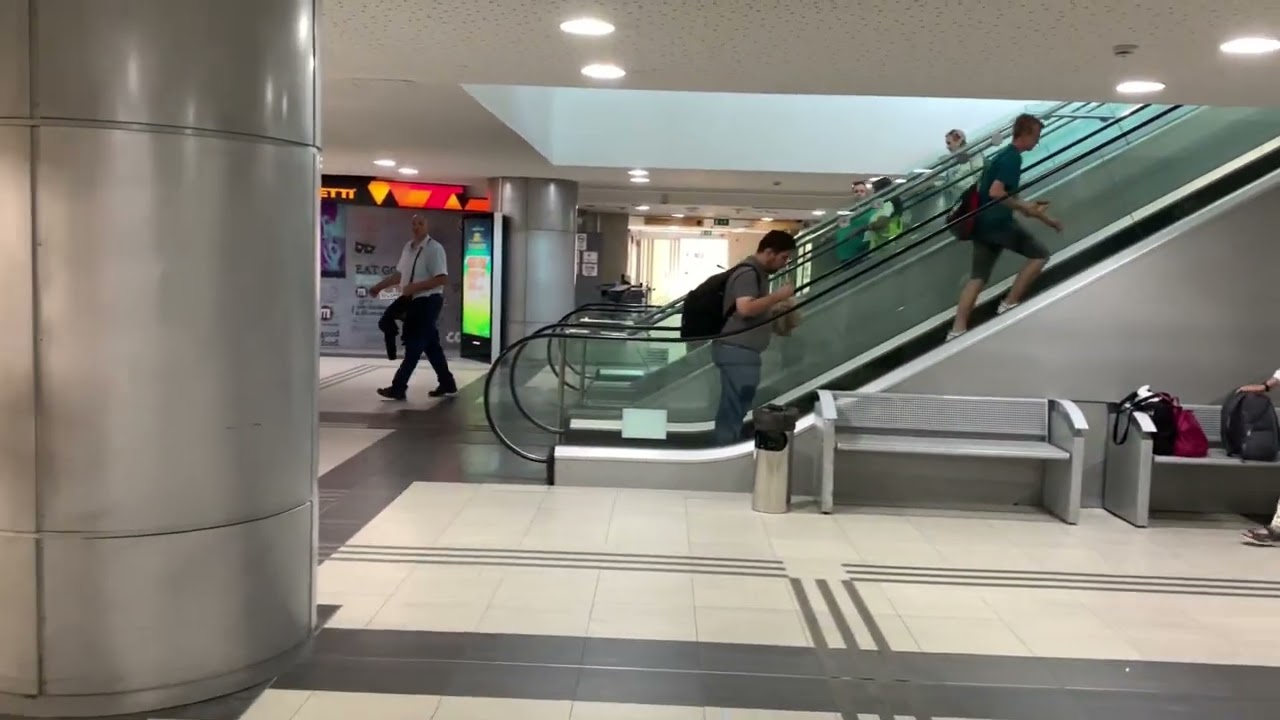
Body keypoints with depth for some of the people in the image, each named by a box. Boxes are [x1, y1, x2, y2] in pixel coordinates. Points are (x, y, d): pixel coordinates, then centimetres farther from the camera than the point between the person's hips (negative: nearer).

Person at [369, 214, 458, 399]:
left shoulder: (434, 248, -14)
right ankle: (447, 384, 20)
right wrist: (379, 286, 17)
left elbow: (442, 279, -21)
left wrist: (415, 287, -22)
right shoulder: (408, 247, 11)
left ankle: (398, 387, -2)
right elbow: (399, 273, 22)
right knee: (430, 345, 12)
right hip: (413, 301, 8)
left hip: (428, 302, -8)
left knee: (414, 345, -5)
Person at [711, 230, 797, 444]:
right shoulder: (748, 272, -13)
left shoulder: (757, 273, 18)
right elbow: (745, 308, -27)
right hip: (738, 351, -10)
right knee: (734, 409, -8)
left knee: (733, 408, 12)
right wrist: (777, 296, -18)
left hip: (743, 351, 10)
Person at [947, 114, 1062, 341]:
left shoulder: (1004, 154, 20)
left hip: (983, 223, 9)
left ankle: (957, 329, -1)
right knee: (1039, 254, 4)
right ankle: (1009, 304, 3)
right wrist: (1025, 208, -15)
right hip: (997, 221, -9)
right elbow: (996, 192, -22)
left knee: (978, 277, 6)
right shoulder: (1012, 157, -11)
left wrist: (1043, 217, 24)